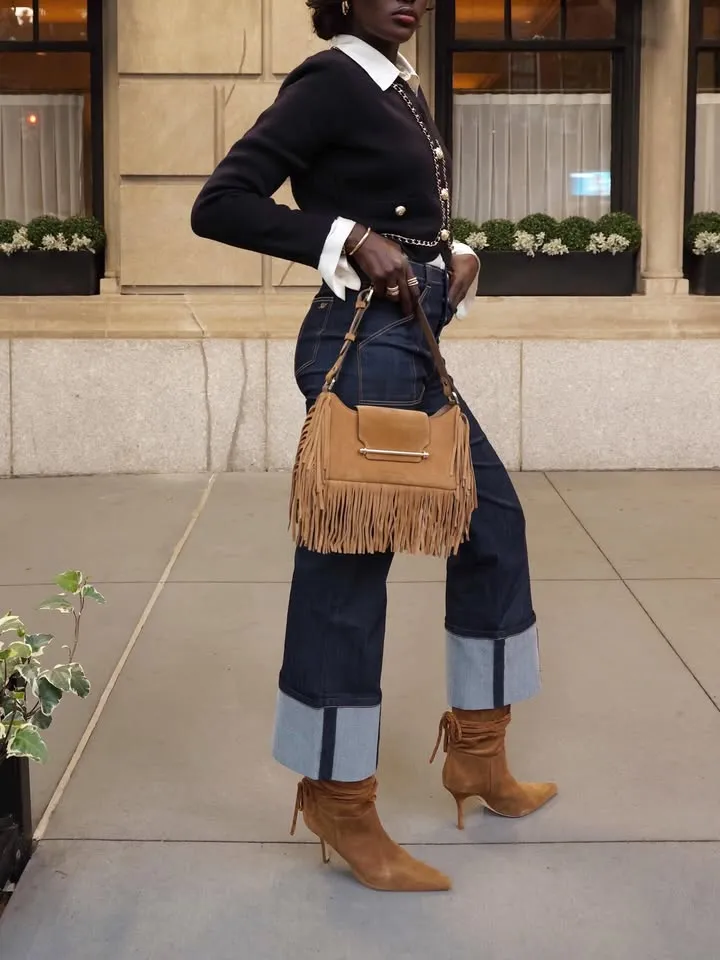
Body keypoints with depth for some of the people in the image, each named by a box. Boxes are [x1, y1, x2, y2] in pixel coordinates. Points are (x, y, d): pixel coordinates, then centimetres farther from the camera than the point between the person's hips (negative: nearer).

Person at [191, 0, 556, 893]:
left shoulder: (404, 89, 15)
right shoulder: (331, 80, -11)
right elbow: (220, 203, -17)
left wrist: (452, 252, 3)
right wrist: (351, 239, -22)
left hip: (413, 343, 10)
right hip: (364, 344, -10)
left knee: (492, 517, 16)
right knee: (351, 556, -3)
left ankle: (475, 750, 28)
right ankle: (336, 794, 12)